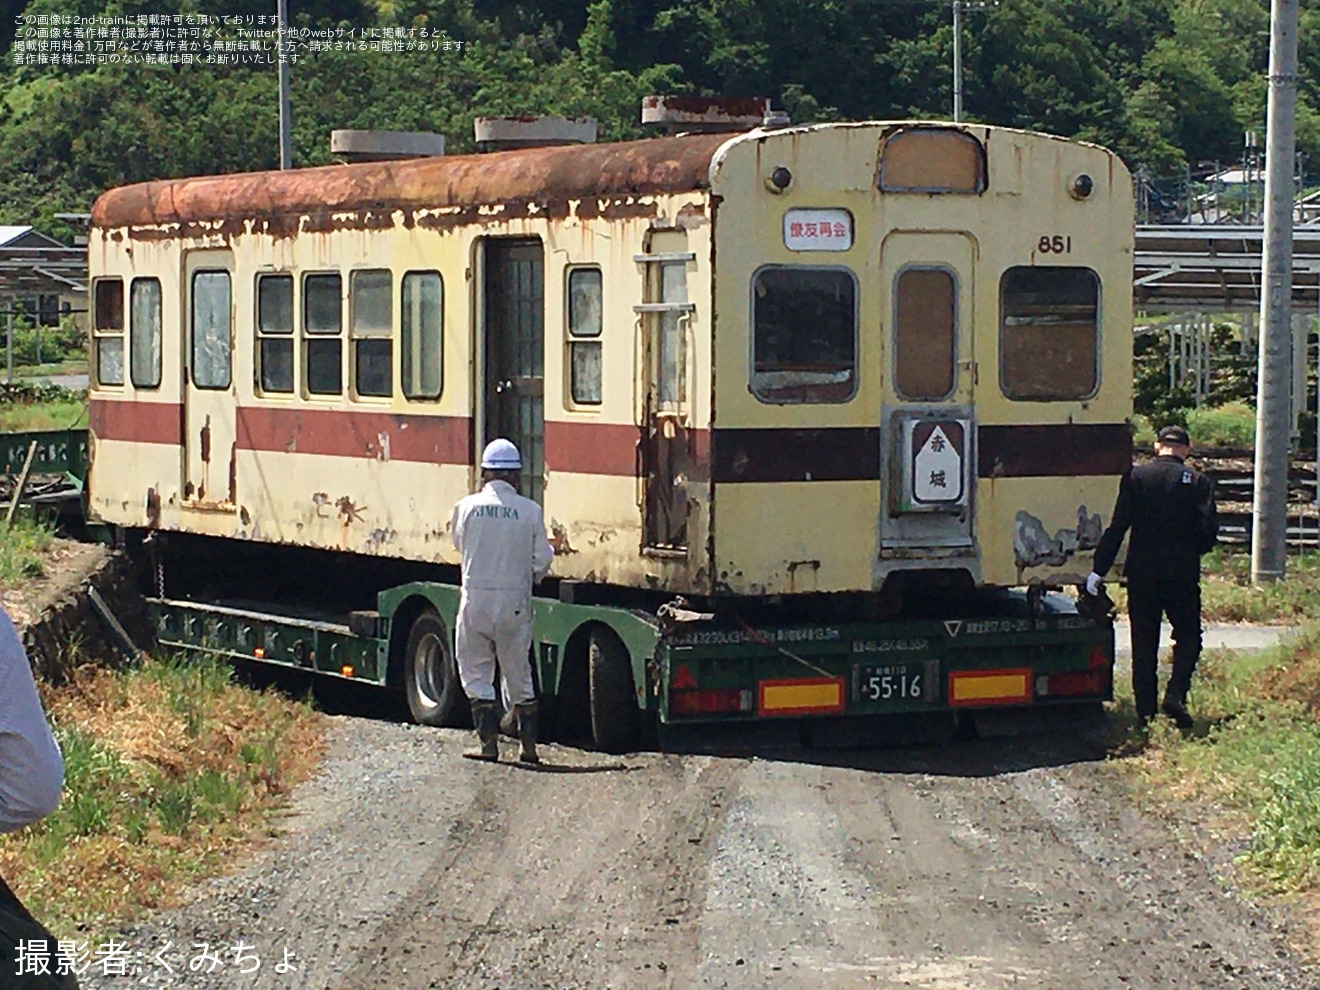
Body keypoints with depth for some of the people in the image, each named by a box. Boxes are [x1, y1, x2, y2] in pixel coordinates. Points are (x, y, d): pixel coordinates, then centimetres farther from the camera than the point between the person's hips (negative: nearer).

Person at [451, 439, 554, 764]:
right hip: (515, 602, 1)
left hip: (476, 599, -1)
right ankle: (528, 745, 14)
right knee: (519, 674, 13)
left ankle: (489, 743, 2)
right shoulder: (530, 511, -5)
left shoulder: (467, 507, -5)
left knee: (476, 673, 9)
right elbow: (542, 560, 0)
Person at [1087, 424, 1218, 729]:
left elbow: (1117, 526, -5)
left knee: (1144, 644, 8)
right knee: (1188, 638, 11)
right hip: (1182, 575, -1)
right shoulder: (1197, 482, -3)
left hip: (1141, 574, 1)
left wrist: (1098, 569, -3)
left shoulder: (1136, 477, -1)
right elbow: (1208, 531, -7)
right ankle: (1175, 695, -9)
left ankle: (1145, 710, 7)